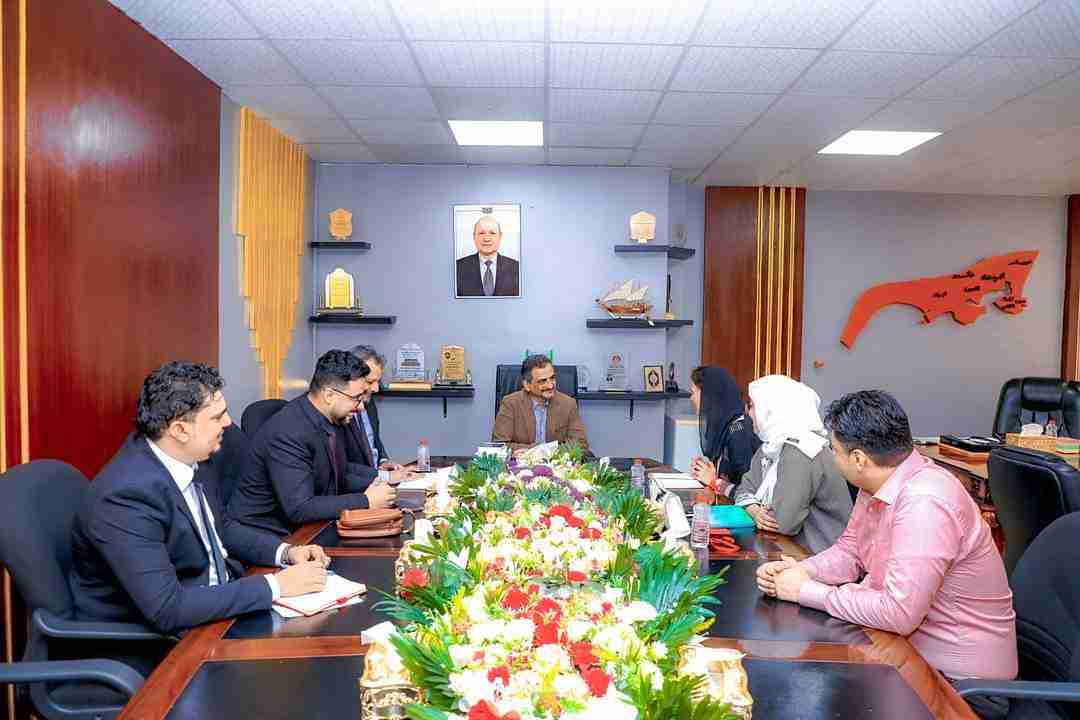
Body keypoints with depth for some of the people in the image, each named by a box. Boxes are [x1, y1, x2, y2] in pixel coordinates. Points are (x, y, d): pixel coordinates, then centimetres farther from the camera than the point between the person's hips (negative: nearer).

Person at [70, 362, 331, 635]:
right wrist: (275, 586, -27)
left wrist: (285, 552, -4)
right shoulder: (127, 495, -28)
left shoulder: (184, 458, -5)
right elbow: (167, 610, -31)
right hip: (155, 635, -7)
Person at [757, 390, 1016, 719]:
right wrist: (797, 571, -8)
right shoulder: (877, 484, 0)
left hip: (960, 678, -7)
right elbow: (849, 553, 10)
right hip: (910, 645, 8)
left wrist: (808, 591, -22)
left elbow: (899, 613, -32)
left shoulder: (925, 503, -30)